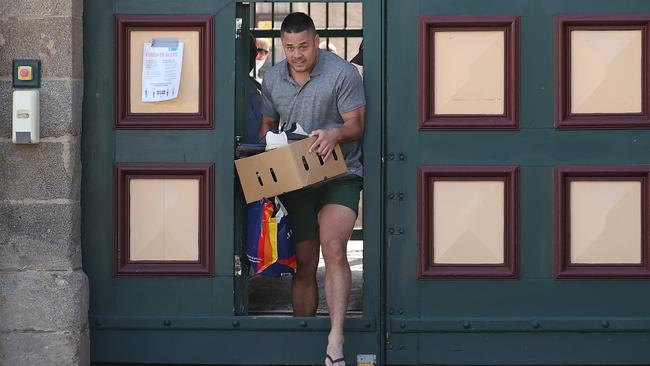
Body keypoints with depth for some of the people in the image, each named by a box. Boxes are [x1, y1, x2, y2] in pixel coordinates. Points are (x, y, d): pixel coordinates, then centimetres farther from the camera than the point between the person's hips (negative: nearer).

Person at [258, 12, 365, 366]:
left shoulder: (343, 73, -9)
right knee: (303, 266, 7)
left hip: (339, 175, -5)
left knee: (333, 248, -26)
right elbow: (268, 124, 19)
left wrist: (335, 133, -30)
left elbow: (356, 124, -9)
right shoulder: (272, 78, 7)